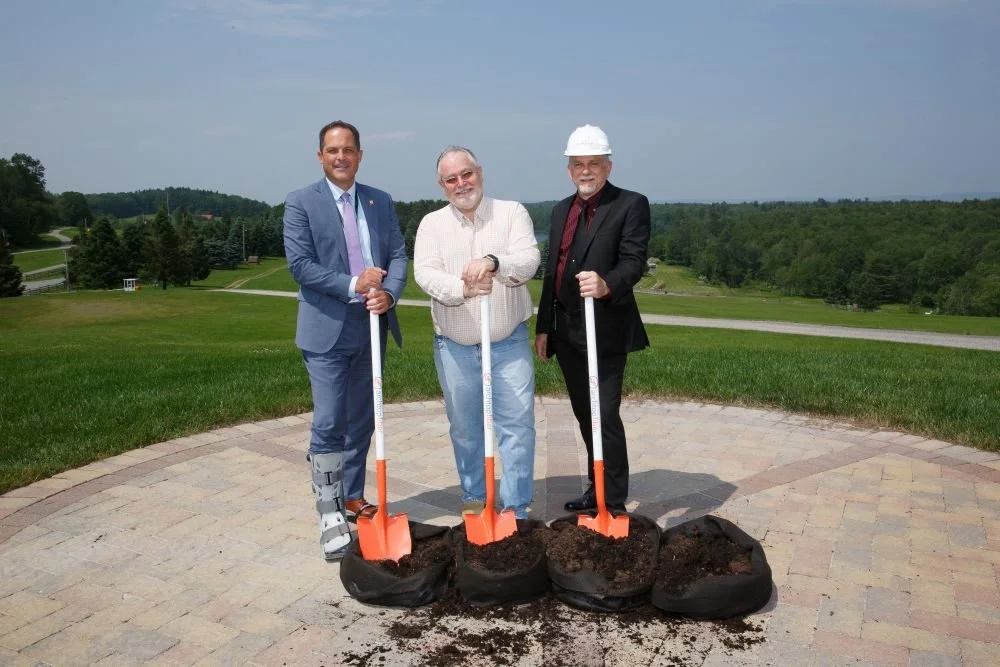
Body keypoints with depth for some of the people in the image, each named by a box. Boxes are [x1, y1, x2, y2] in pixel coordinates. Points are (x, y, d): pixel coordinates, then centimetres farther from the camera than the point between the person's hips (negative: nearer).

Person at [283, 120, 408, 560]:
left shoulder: (380, 201, 10)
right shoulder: (301, 203, -3)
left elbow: (398, 255, 5)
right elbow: (300, 264, -11)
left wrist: (388, 293, -14)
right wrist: (353, 285, -18)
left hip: (370, 328, 5)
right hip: (326, 330, -5)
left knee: (362, 421, 14)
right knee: (329, 425, -7)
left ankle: (353, 497, 29)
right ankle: (330, 517, 1)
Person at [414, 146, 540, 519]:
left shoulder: (512, 212, 1)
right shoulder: (432, 223, 4)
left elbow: (529, 261, -14)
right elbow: (425, 273, -11)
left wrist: (493, 262, -34)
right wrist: (462, 288, -31)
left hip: (510, 342, -1)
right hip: (454, 346, 2)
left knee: (517, 423, -2)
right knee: (465, 427, 12)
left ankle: (516, 507, 8)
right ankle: (474, 496, 31)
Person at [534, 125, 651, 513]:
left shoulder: (631, 205, -5)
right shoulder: (561, 210, 16)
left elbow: (634, 261, -17)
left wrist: (606, 284, -38)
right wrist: (543, 327, 15)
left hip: (605, 332, -7)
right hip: (567, 334, 7)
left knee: (605, 415, -7)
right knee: (584, 416, 15)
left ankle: (613, 503, 4)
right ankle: (597, 490, 29)